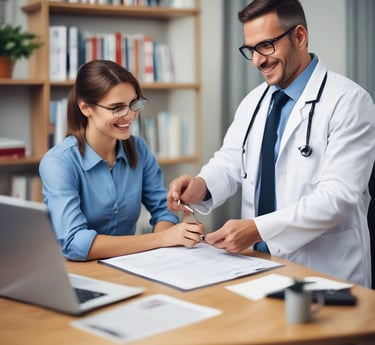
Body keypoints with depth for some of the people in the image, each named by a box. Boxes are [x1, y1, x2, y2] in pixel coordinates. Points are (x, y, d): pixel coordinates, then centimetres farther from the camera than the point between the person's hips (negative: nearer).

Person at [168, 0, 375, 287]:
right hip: (259, 261, 5)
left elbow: (338, 195, -17)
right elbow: (230, 163, 10)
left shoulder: (349, 101, -10)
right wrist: (202, 185, -13)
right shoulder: (253, 101, 11)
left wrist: (257, 229, -23)